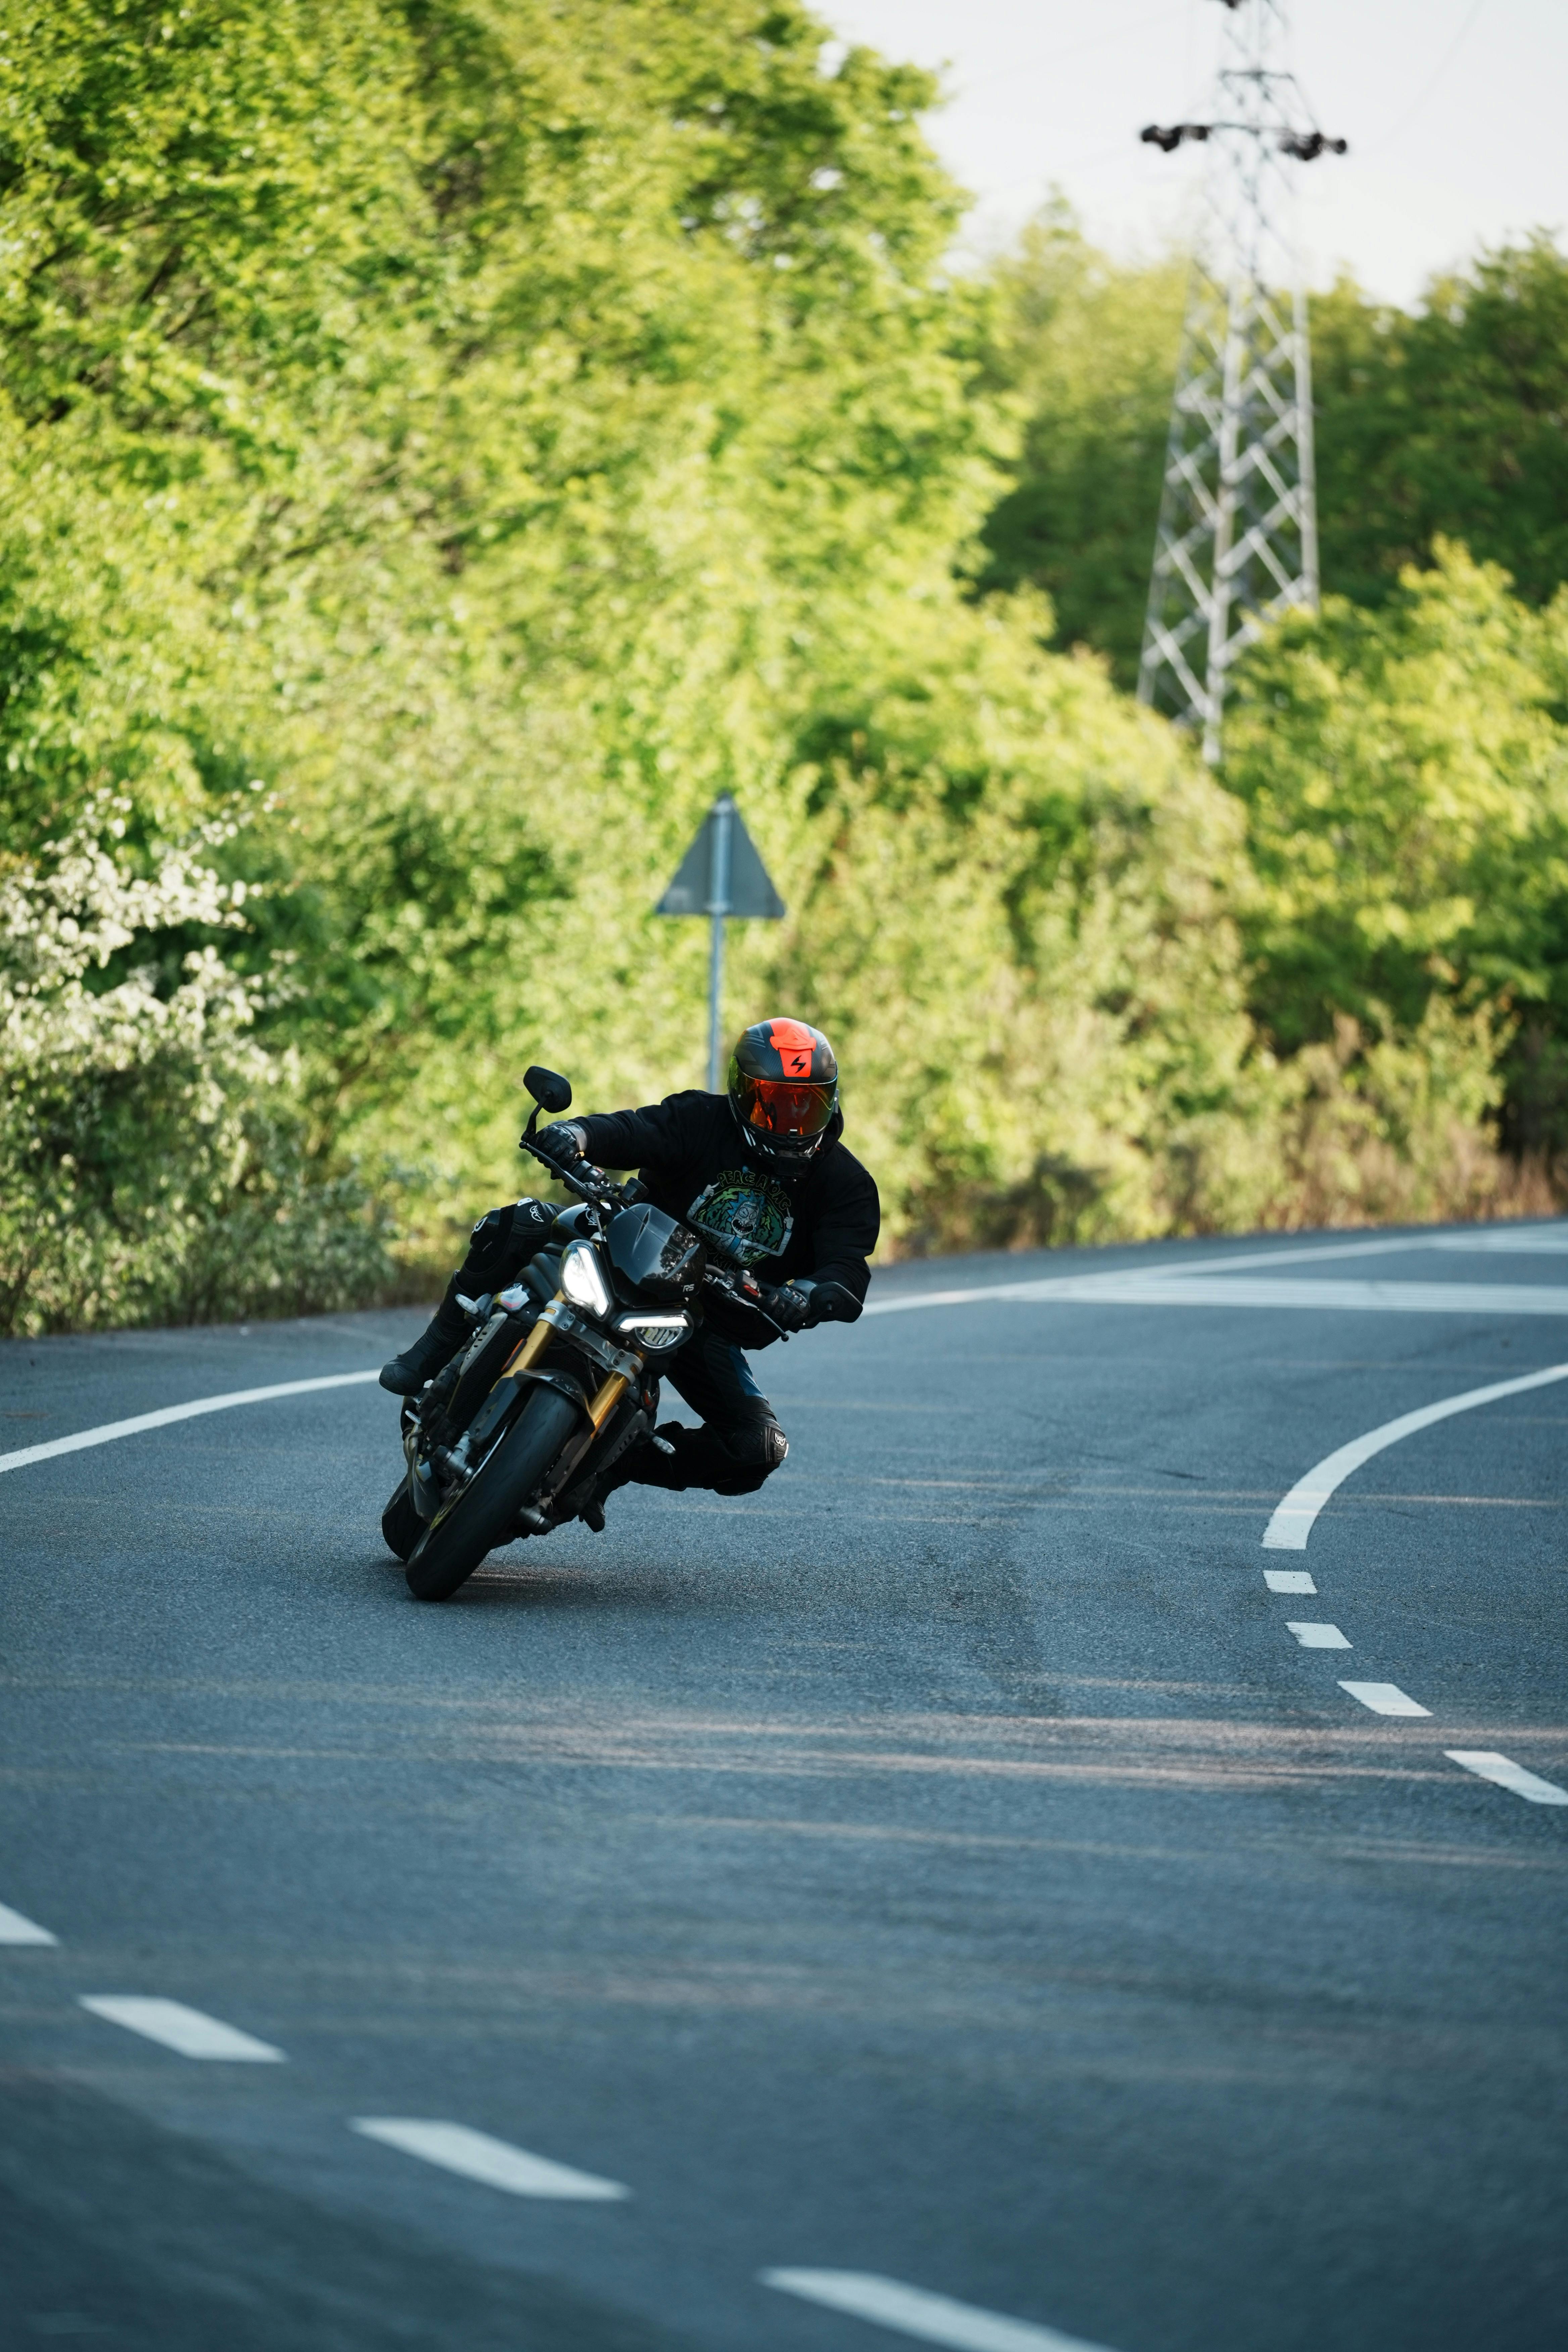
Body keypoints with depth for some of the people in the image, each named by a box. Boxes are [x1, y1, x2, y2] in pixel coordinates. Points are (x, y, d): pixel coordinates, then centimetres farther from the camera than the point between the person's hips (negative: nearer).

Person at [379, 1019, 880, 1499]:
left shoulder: (845, 1184, -7)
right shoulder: (702, 1122, -11)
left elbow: (848, 1267, -20)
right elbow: (631, 1131, -26)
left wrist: (805, 1298, -45)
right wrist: (576, 1135, -51)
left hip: (712, 1329, 2)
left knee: (757, 1449, -18)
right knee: (523, 1224, -26)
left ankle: (619, 1462, 4)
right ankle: (435, 1355, -13)